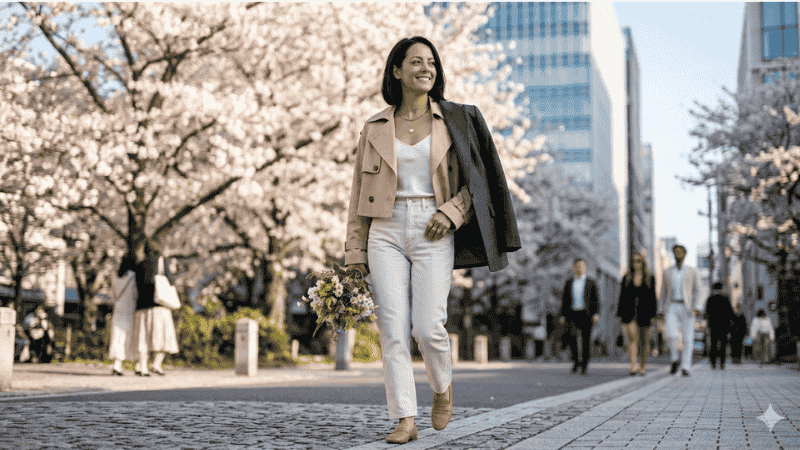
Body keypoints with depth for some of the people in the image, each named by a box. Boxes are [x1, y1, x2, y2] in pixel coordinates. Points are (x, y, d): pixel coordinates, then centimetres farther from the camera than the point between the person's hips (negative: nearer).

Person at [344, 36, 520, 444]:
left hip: (433, 233, -1)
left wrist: (451, 212, -11)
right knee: (393, 329, -6)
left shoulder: (455, 120, 7)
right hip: (386, 231, 2)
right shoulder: (375, 128, 10)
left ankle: (442, 388, 22)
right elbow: (359, 194, 11)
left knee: (428, 329, -9)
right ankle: (406, 419, 1)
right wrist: (355, 253, 5)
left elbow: (478, 179, 8)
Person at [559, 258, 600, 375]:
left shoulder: (591, 283, 5)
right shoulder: (568, 283, 10)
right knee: (570, 334, -23)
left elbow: (596, 299, 2)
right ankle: (576, 360, -8)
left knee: (586, 341, -1)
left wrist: (596, 314, -11)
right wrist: (562, 316, 5)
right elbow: (564, 300, 11)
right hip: (572, 315, 1)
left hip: (586, 315, -1)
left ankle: (584, 366, 9)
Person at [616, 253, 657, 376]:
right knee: (632, 338, -15)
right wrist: (619, 314, 4)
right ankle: (633, 365, -24)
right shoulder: (626, 278, 9)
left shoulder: (650, 278, 7)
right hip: (629, 312, 0)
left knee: (644, 341, 6)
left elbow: (652, 297, 4)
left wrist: (653, 314, -2)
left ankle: (643, 366, 19)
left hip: (644, 312, 0)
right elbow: (622, 296, 9)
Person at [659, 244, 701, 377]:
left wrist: (695, 307, -13)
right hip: (671, 308, 1)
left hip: (687, 309, -1)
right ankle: (675, 359, 5)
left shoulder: (692, 272, 6)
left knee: (687, 340, -6)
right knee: (671, 336, -19)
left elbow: (697, 291, 4)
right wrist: (663, 313, 9)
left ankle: (685, 368, 0)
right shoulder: (667, 273, 11)